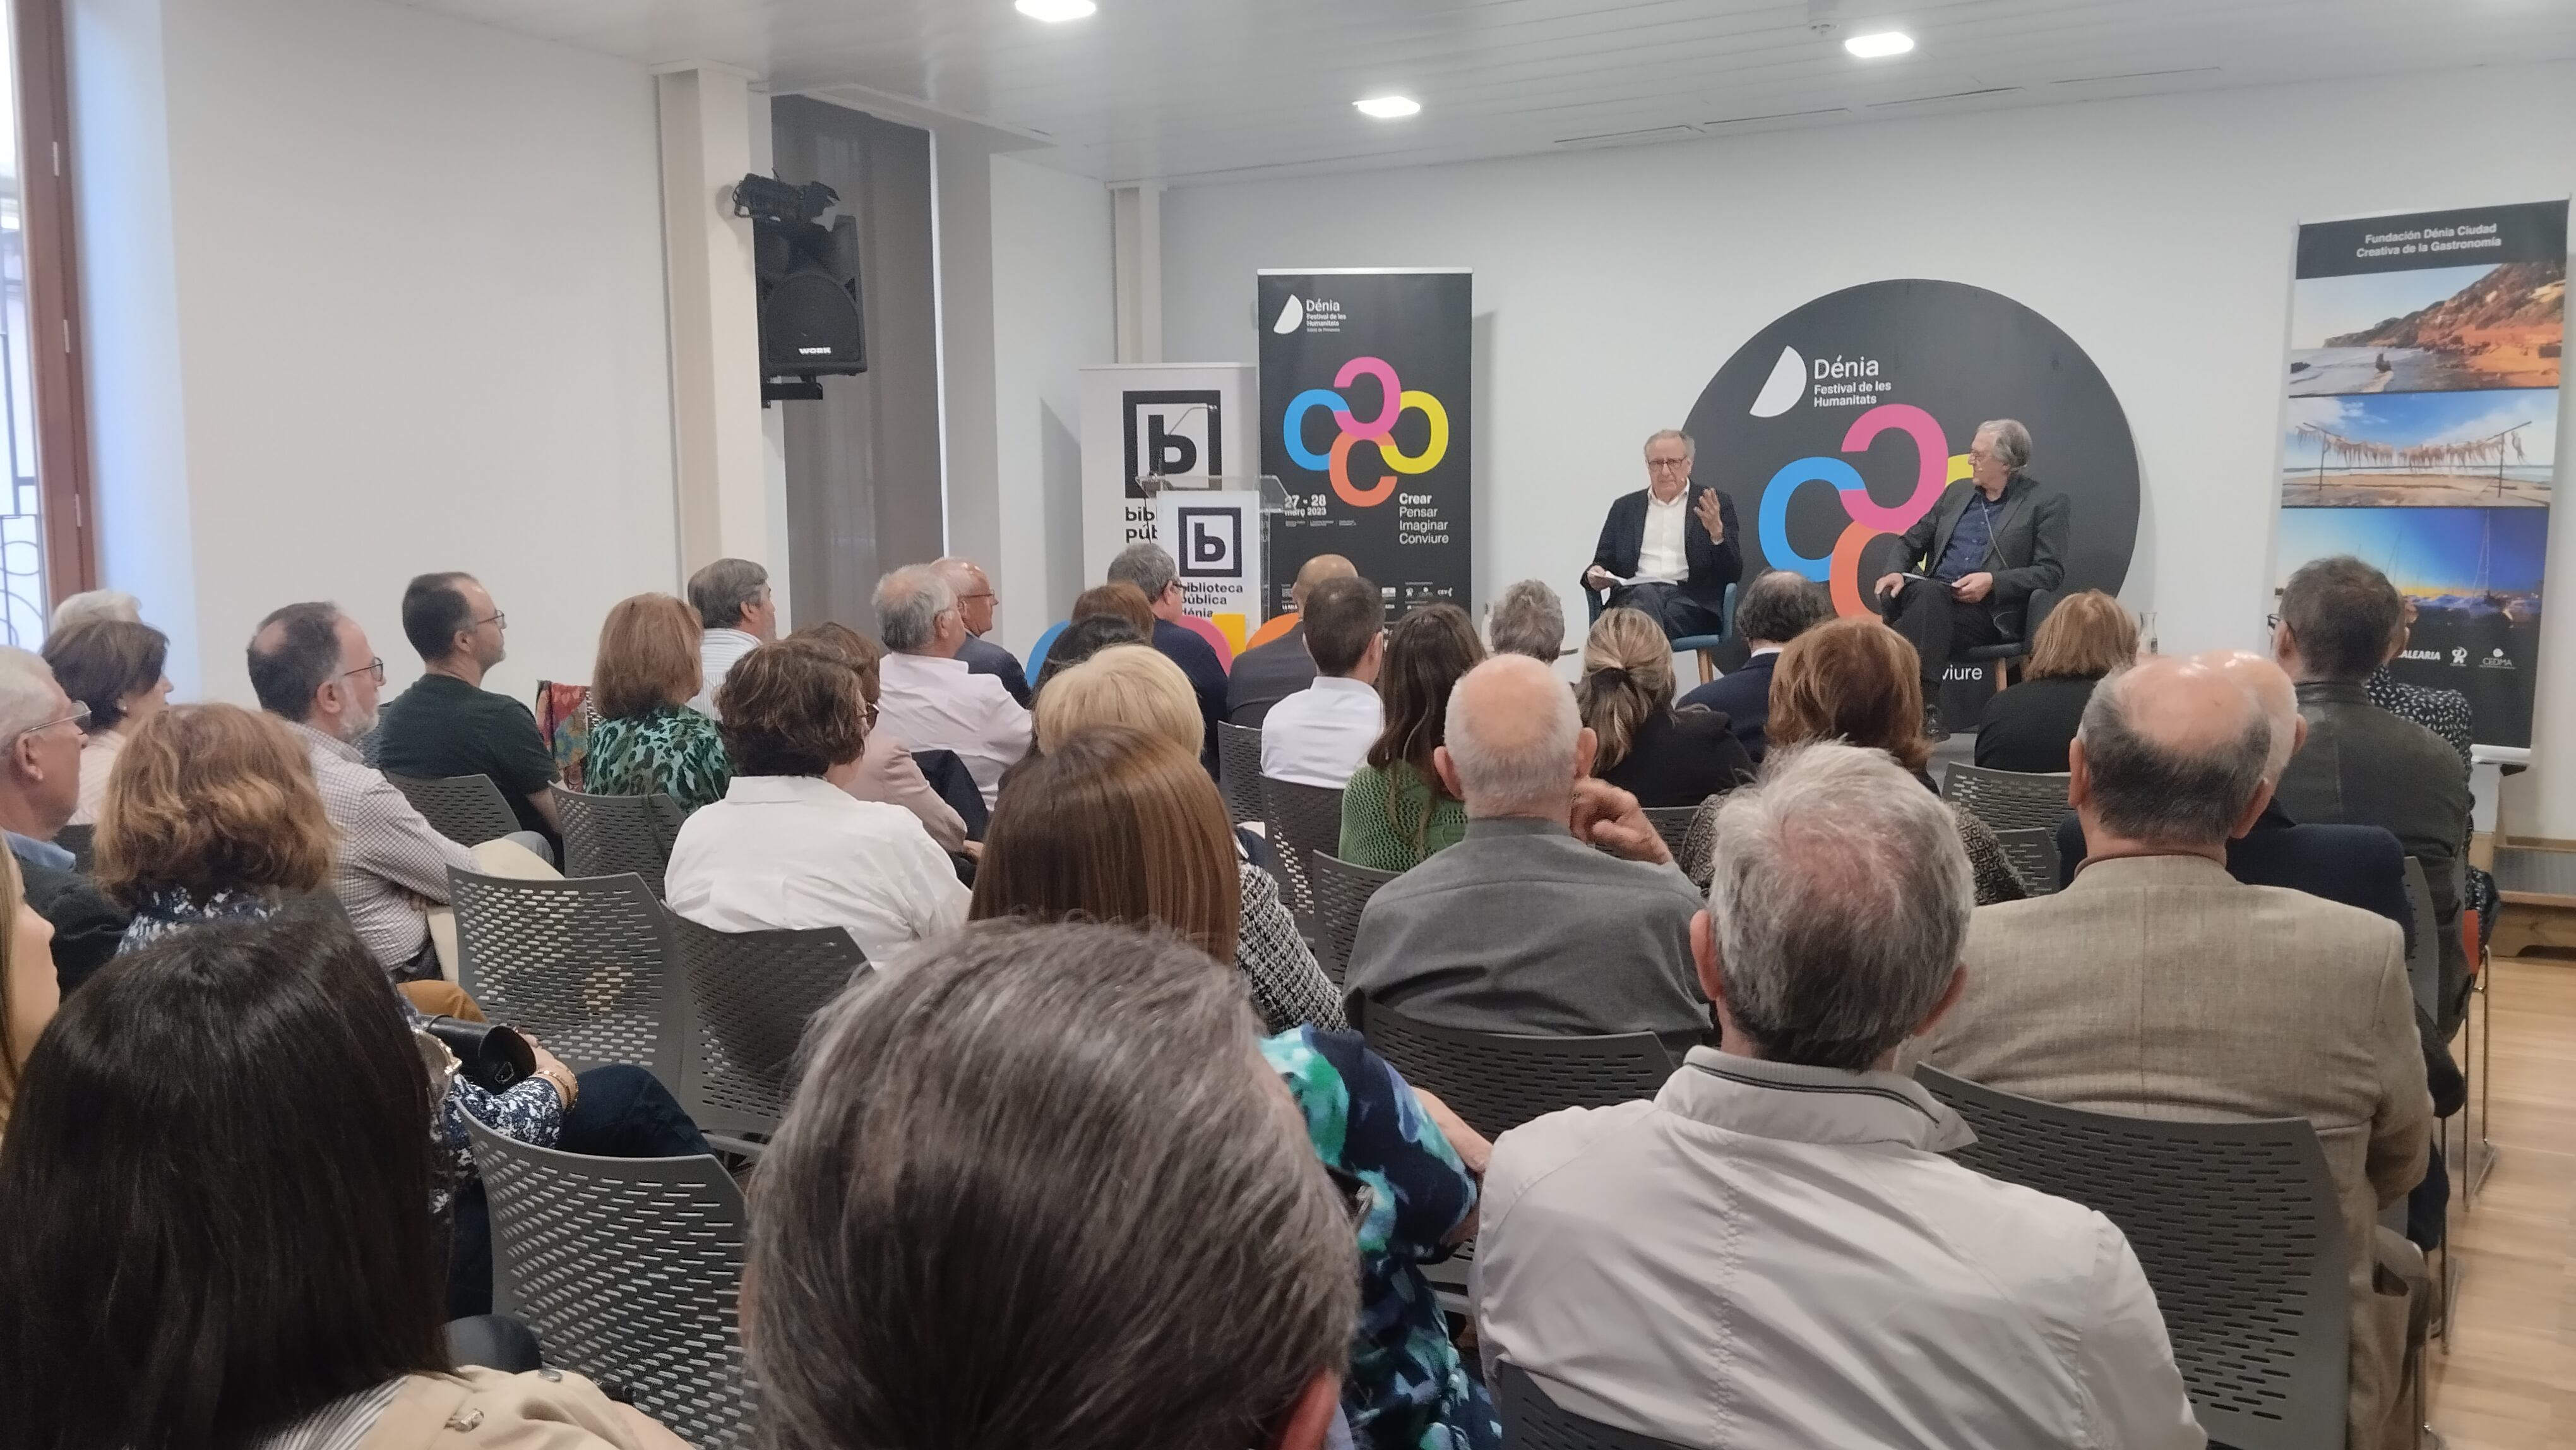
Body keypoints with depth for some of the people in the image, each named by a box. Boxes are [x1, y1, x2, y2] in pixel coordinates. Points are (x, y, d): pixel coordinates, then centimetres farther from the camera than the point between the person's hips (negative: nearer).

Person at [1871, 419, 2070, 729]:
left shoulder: (2047, 503, 6)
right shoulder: (1957, 492, 23)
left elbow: (2051, 572, -2)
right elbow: (1912, 540, 24)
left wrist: (1992, 581, -16)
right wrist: (1895, 572, 1)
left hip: (1989, 610, -5)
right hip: (1932, 596, 5)